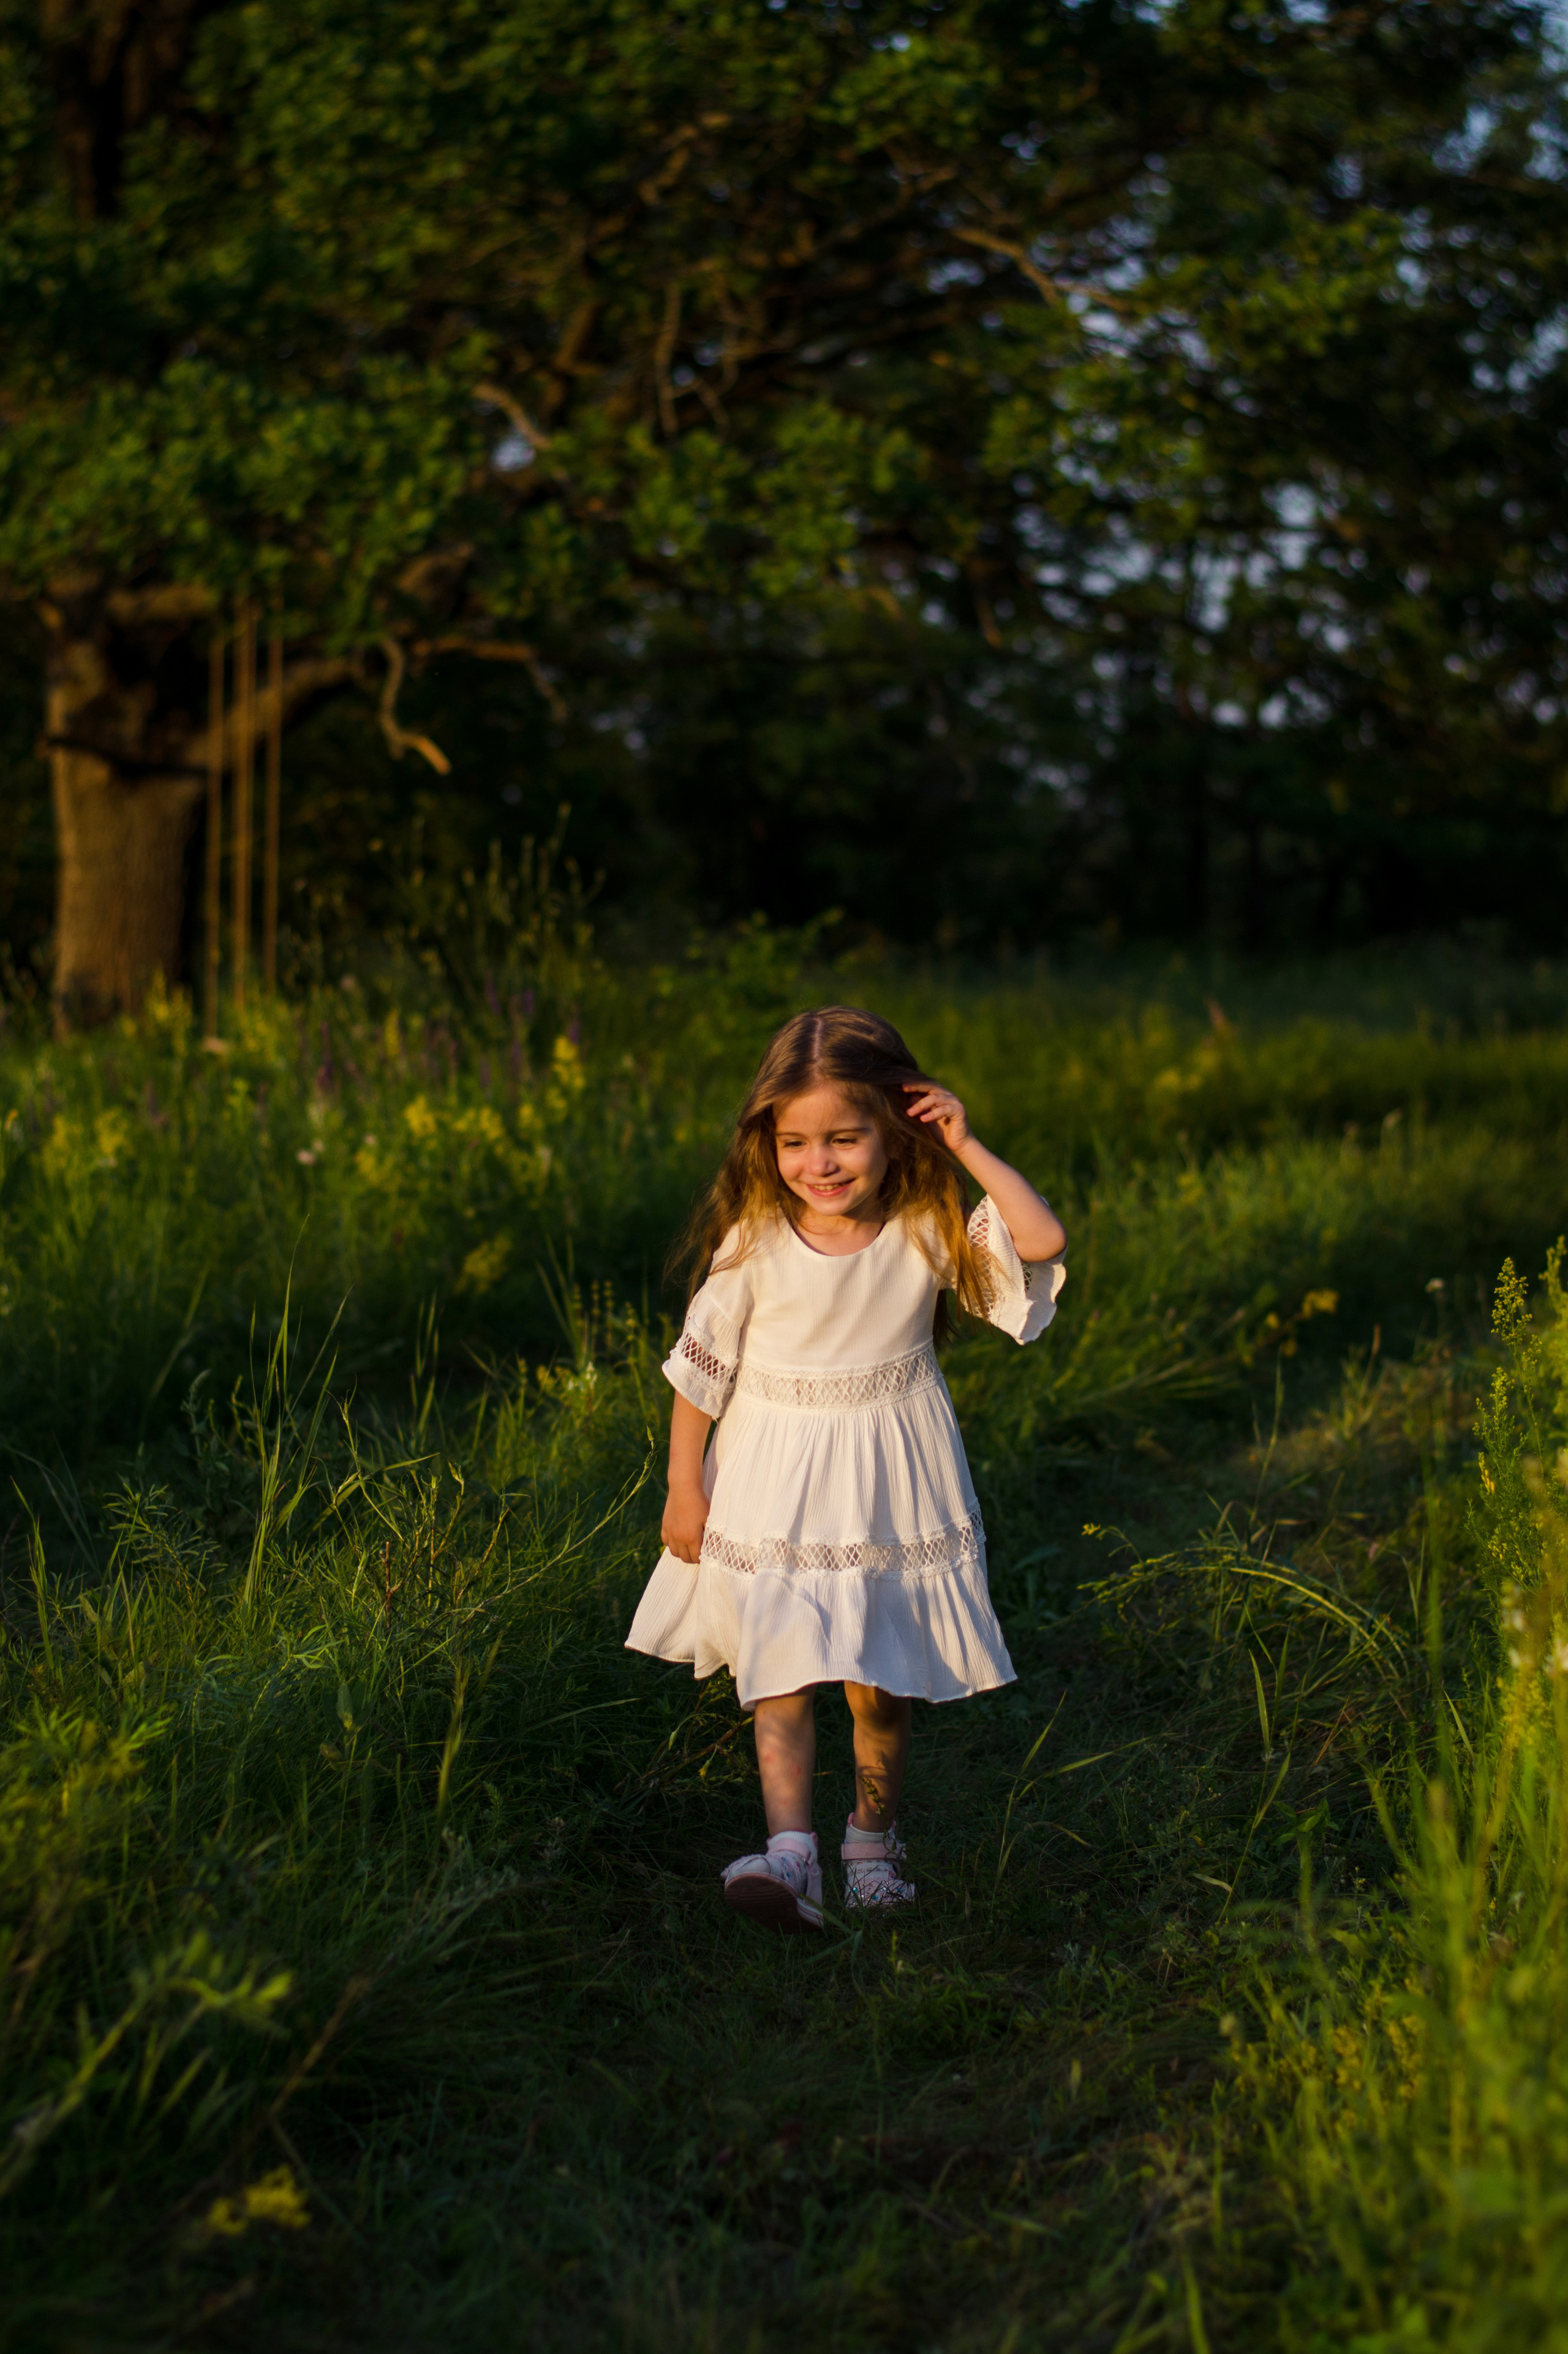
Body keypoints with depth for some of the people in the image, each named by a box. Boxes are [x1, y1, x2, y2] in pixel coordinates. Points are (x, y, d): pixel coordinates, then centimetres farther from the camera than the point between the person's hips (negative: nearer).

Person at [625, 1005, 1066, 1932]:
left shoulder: (927, 1232, -10)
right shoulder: (753, 1244, -12)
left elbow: (1044, 1242, -19)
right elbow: (702, 1368, -4)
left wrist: (969, 1150, -20)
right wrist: (685, 1488, -1)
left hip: (892, 1489, 1)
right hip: (777, 1491, -1)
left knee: (883, 1682, 11)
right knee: (782, 1670, -10)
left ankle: (873, 1841, 28)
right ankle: (792, 1855, -14)